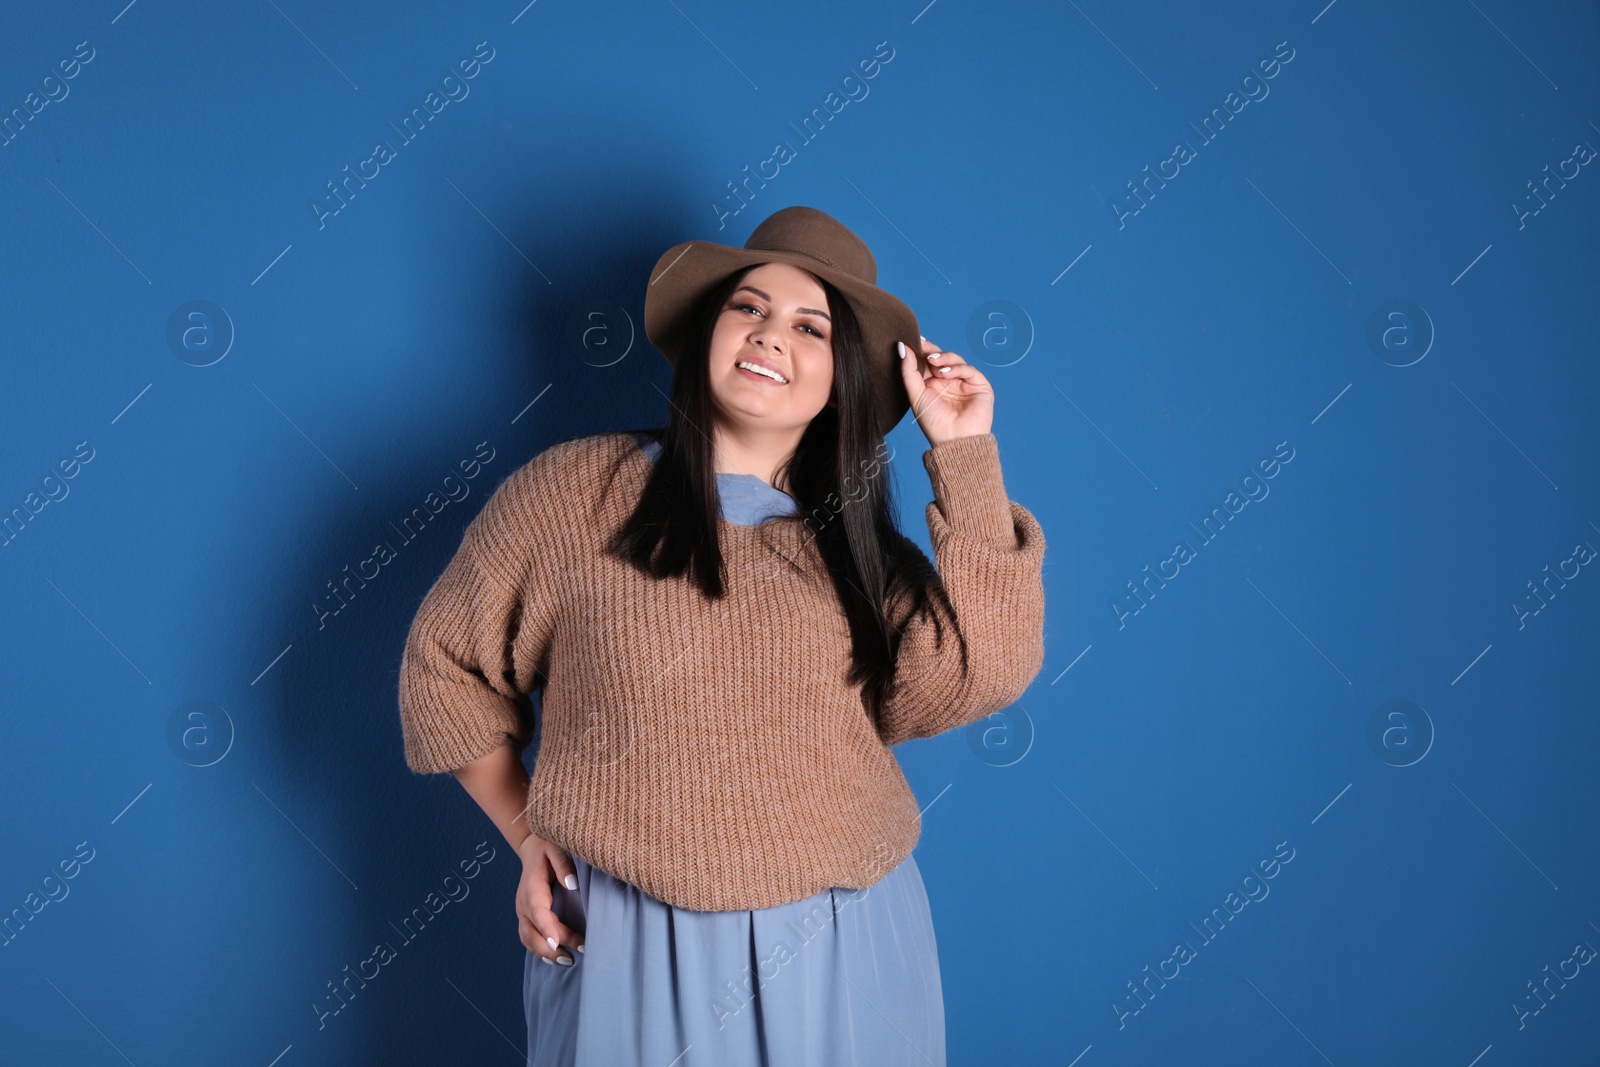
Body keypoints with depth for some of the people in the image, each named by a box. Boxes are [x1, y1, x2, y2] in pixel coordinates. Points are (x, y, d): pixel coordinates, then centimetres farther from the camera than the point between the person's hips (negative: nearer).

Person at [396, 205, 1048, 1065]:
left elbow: (981, 673, -11)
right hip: (634, 952, -2)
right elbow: (446, 662, 5)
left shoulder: (851, 545, 4)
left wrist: (966, 459, -8)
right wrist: (527, 836, 0)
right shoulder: (573, 491, -5)